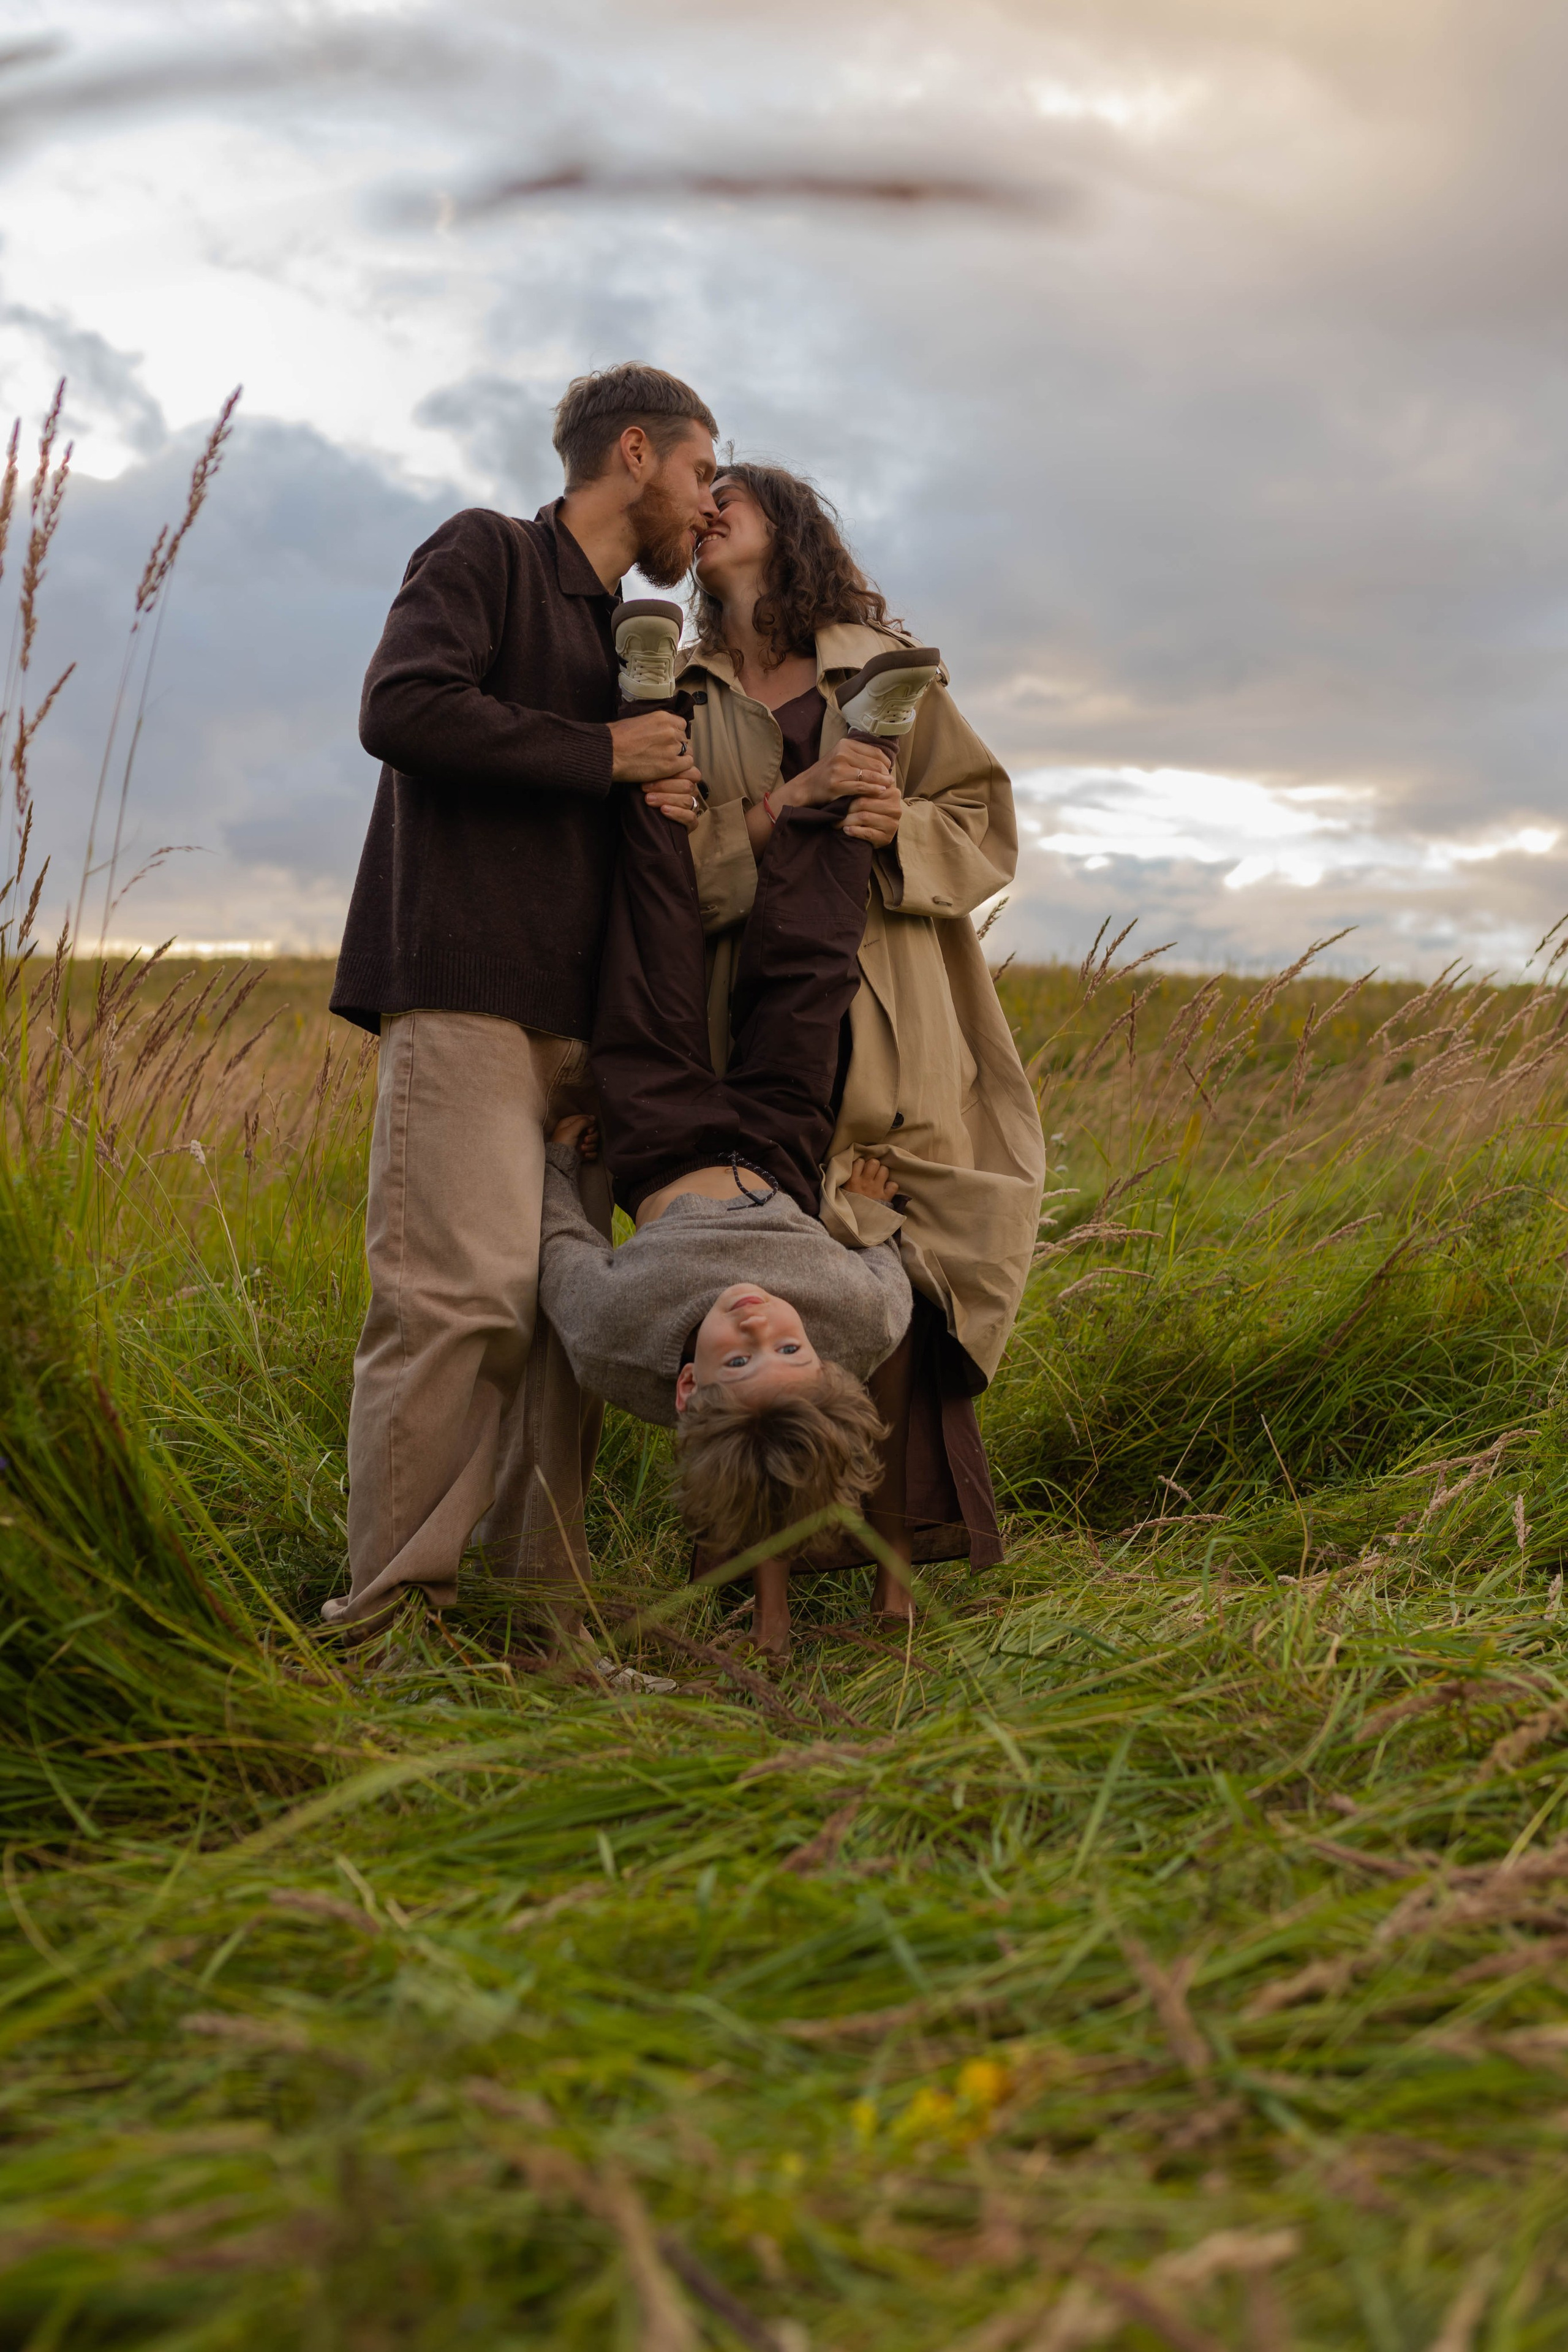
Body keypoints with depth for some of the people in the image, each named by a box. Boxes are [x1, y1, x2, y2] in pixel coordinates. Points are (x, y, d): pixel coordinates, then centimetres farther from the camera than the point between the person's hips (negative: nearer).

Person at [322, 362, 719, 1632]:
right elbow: (401, 707, -14)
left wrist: (671, 787, 14)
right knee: (463, 1291, -15)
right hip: (465, 992, -8)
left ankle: (536, 1587, 9)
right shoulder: (486, 552, 4)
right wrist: (602, 756, -7)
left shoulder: (621, 638, 27)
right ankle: (391, 1609, -10)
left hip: (573, 1018, 8)